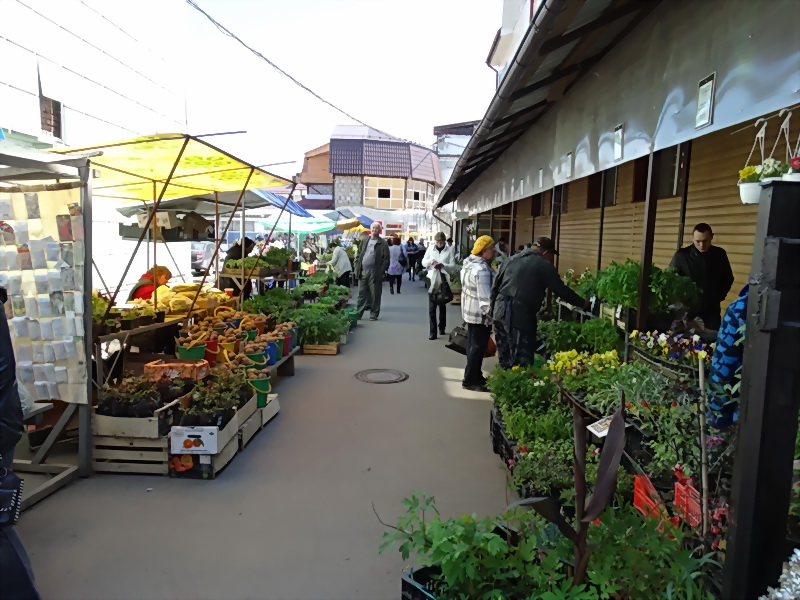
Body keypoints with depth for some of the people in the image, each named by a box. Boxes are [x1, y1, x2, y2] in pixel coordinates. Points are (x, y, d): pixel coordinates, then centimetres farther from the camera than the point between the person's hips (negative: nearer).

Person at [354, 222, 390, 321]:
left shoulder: (383, 243, -1)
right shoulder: (364, 241, 15)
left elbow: (386, 259, -6)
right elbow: (358, 255, 16)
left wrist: (382, 271, -13)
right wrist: (357, 268, 6)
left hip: (375, 273, -4)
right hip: (362, 272, 5)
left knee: (375, 295, 2)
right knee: (361, 294, 8)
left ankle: (374, 314, 12)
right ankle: (358, 313, 15)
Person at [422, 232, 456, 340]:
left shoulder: (449, 249, -4)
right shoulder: (430, 248, 1)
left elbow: (453, 265, -7)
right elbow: (423, 263, 4)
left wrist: (443, 265, -24)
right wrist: (430, 261, -17)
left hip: (444, 279, 0)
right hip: (432, 279, 0)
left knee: (442, 305, 15)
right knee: (432, 306, -4)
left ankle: (442, 328, 32)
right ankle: (433, 332, -2)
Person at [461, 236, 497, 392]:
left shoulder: (471, 263, 10)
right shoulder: (481, 269, -24)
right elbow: (485, 297, -26)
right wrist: (492, 314, -22)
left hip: (471, 311, 11)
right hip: (480, 314, -11)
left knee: (473, 345, 17)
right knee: (478, 347, -2)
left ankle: (475, 376, 29)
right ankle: (470, 380, 7)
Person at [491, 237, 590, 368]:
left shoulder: (511, 260, 17)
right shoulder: (544, 265, -1)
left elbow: (495, 288, 16)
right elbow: (562, 290, 2)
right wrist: (583, 303, 17)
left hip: (500, 313, 7)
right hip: (520, 316, -7)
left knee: (505, 359, 15)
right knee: (521, 361, 0)